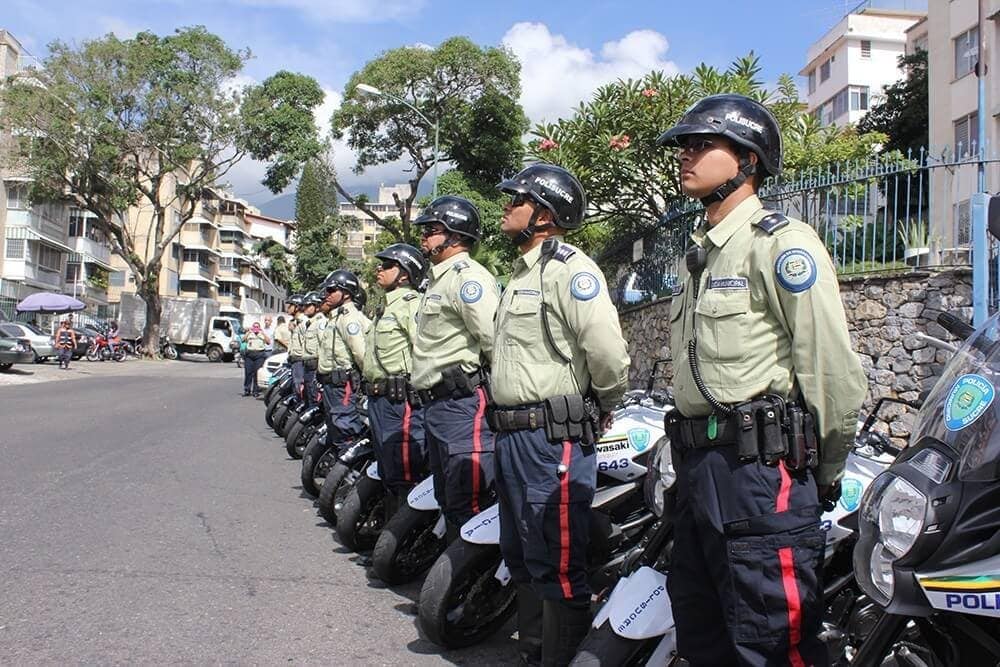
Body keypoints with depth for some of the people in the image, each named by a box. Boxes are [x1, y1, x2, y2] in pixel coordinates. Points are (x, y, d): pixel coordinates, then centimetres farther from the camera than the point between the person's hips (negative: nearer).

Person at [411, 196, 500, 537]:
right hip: (435, 403, 11)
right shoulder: (439, 278, 22)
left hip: (462, 403, -11)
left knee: (469, 504, -11)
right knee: (446, 499, 17)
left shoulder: (467, 276, -12)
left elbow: (494, 339, -20)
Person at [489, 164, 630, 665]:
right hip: (512, 433, 11)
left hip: (552, 438, -10)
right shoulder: (520, 273, 18)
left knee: (557, 567, -2)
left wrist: (604, 406, -10)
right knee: (520, 557, 21)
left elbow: (607, 350, -26)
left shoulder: (568, 267, -14)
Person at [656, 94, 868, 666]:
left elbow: (834, 368, -14)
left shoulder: (781, 243, -10)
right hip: (698, 466, 9)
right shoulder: (700, 254, 19)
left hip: (761, 468, -9)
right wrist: (690, 460, 19)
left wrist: (827, 473, -6)